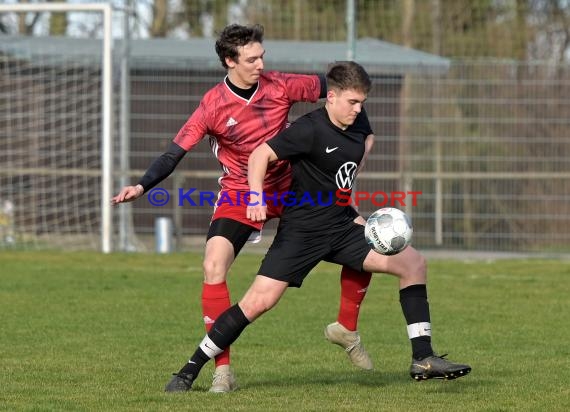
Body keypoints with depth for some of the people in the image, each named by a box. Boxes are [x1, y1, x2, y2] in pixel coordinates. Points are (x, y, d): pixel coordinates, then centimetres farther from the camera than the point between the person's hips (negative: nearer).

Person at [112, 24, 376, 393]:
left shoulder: (280, 86, -12)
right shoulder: (213, 106, -17)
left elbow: (329, 88, -1)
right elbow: (177, 151, -17)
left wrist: (363, 130, -6)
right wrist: (142, 186, -30)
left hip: (290, 187, 3)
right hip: (241, 193, -3)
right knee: (214, 268, -24)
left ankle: (346, 329, 19)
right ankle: (222, 369, -16)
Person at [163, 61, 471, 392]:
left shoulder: (358, 126, 6)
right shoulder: (311, 129, -16)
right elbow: (261, 154, -19)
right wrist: (256, 197, -33)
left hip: (343, 226, 7)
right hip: (302, 230, -7)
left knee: (413, 262, -5)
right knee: (260, 301, -15)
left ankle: (423, 359, -3)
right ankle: (189, 372, -4)